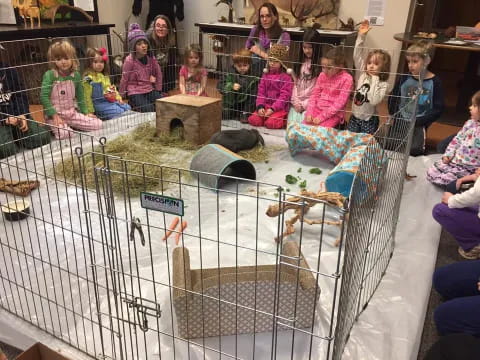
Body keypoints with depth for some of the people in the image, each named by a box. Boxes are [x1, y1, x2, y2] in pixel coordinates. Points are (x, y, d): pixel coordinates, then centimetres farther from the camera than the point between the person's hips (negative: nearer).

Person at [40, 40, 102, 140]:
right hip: (55, 114, -5)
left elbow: (80, 95, 15)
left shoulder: (76, 75, 4)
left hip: (72, 113, 5)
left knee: (98, 124, -8)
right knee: (64, 133, -35)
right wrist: (54, 115, -19)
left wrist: (85, 112, 10)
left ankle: (69, 125, 11)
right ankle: (54, 127, 2)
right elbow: (44, 96, -14)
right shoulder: (49, 75, -10)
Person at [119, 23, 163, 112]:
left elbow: (158, 72, 15)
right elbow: (124, 79, -4)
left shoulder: (150, 58, 3)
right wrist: (121, 96, 1)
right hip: (135, 92, -5)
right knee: (149, 110, -25)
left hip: (149, 90, 5)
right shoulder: (130, 60, -9)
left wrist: (158, 89, 12)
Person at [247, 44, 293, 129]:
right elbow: (261, 92, 7)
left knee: (271, 123, -27)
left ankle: (281, 120, 3)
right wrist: (260, 106, -9)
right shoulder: (265, 75, 12)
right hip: (265, 106, 5)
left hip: (279, 108, -4)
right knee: (253, 120, -17)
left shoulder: (286, 77, -6)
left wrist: (272, 109, -20)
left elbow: (284, 96, -12)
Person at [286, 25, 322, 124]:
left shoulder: (321, 65, -7)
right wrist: (296, 102, -3)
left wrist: (304, 104, -10)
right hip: (297, 102, 4)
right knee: (291, 121, -17)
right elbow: (295, 84, 10)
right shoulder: (300, 63, 12)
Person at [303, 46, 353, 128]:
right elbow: (314, 95, 7)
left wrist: (322, 117, -19)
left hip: (333, 114, -5)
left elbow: (340, 103, -15)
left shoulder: (346, 79, -11)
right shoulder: (322, 75, 6)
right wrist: (309, 113, -8)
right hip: (317, 109, 5)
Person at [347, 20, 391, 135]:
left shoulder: (383, 84, -14)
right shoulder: (363, 74, -2)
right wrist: (361, 36, -16)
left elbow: (374, 101, -30)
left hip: (369, 120, -4)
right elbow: (357, 56, -7)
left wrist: (375, 80, -24)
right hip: (354, 117, 4)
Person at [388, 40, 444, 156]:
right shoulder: (404, 78, -1)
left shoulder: (434, 82, -8)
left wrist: (418, 122, -16)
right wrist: (396, 117, -4)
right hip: (400, 121, 3)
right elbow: (392, 99, 7)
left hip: (418, 124, -3)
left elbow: (438, 109, -8)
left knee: (413, 150, -18)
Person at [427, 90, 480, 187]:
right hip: (454, 160, 8)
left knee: (445, 180, -18)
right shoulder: (470, 123, 5)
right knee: (431, 173, 3)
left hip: (468, 168, -8)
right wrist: (448, 154, 4)